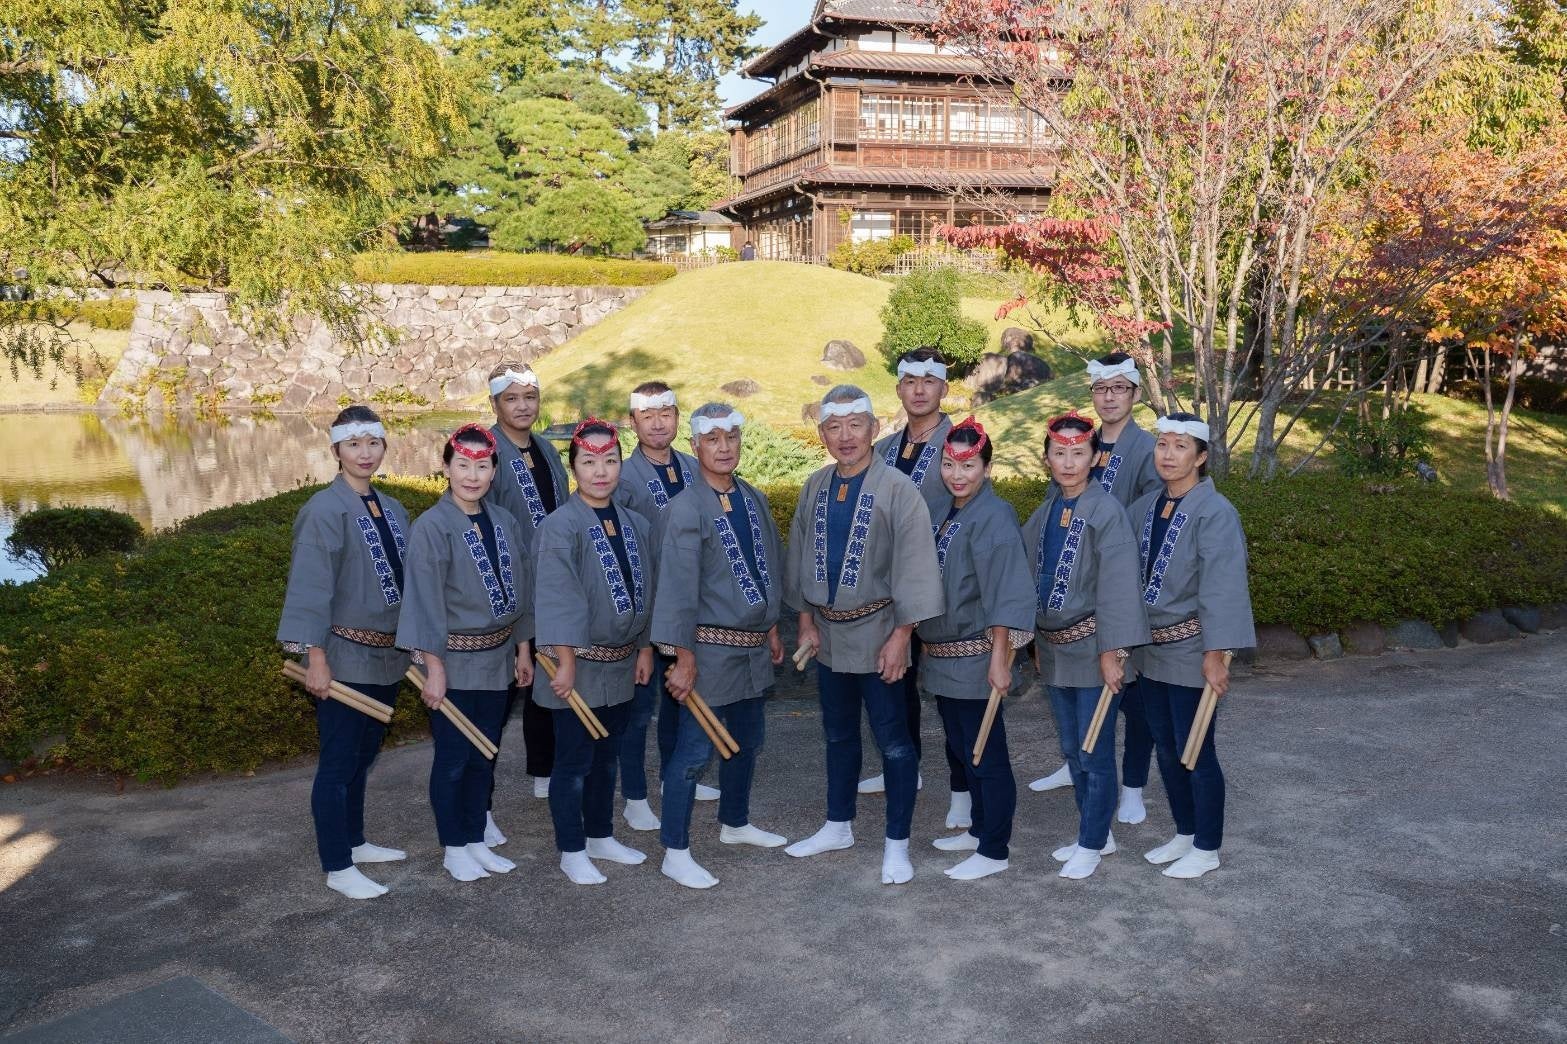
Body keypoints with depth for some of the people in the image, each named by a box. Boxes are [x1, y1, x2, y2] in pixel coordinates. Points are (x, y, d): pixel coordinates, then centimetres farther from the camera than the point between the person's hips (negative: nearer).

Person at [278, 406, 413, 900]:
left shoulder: (393, 510, 7)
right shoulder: (324, 510, -13)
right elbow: (311, 587, -16)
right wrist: (316, 660, -18)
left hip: (385, 655, 7)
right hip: (344, 656, -7)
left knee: (362, 756, 18)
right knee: (338, 762, 2)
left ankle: (354, 842, 33)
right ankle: (337, 868, 11)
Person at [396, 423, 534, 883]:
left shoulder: (504, 521, 2)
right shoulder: (431, 527, -14)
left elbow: (520, 587, 10)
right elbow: (426, 602, -15)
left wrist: (523, 648, 12)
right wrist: (434, 668, -16)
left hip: (496, 658, 5)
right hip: (455, 661, -5)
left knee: (484, 756, 15)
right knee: (453, 759, 7)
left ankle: (476, 841, 29)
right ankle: (454, 849, 22)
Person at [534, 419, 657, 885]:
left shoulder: (636, 525, 5)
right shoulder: (561, 526, -15)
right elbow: (558, 599, -19)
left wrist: (645, 649, 10)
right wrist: (565, 662, -21)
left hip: (621, 664, 6)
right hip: (580, 665, -6)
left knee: (606, 757, 18)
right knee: (574, 762, 4)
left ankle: (601, 836, 33)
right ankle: (572, 852, 18)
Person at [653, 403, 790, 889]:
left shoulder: (754, 499, 7)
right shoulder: (687, 509, -15)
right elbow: (678, 587, -16)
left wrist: (772, 627, 18)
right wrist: (684, 657, -16)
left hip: (754, 646, 7)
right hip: (711, 647, -7)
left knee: (748, 740, 20)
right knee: (695, 751, -2)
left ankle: (735, 823, 40)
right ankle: (675, 854, 9)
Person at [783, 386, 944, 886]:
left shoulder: (897, 489, -14)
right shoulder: (814, 488, 3)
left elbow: (915, 565, -15)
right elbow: (799, 555, 11)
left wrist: (901, 636, -16)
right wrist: (806, 620, 8)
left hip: (877, 633, -5)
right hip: (828, 633, 6)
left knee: (893, 741, 3)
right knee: (838, 735, 19)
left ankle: (897, 843, 16)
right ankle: (838, 826, 35)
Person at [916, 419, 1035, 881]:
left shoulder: (993, 517, -16)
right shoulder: (949, 514, 9)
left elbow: (1007, 596, -20)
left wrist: (999, 660, -22)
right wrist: (931, 652, 17)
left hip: (976, 659, -8)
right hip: (944, 659, 9)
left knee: (987, 755, 2)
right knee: (962, 749, 19)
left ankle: (994, 850, 13)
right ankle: (979, 829, 34)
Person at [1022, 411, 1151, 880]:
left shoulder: (1106, 511, -13)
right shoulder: (1045, 513, 6)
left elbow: (1118, 583, -16)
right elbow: (1025, 573, 10)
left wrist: (1112, 651, -18)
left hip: (1090, 648, -6)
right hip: (1053, 647, 6)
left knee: (1094, 751, 2)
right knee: (1071, 749, 15)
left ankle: (1092, 844, 16)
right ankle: (1095, 832, 30)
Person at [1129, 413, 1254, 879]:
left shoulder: (1214, 512, -15)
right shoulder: (1145, 508, 6)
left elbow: (1222, 586, -19)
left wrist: (1216, 653, -22)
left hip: (1190, 650, -7)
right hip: (1151, 648, 7)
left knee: (1195, 751, 3)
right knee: (1166, 748, 16)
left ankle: (1207, 848, 19)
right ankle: (1184, 833, 32)